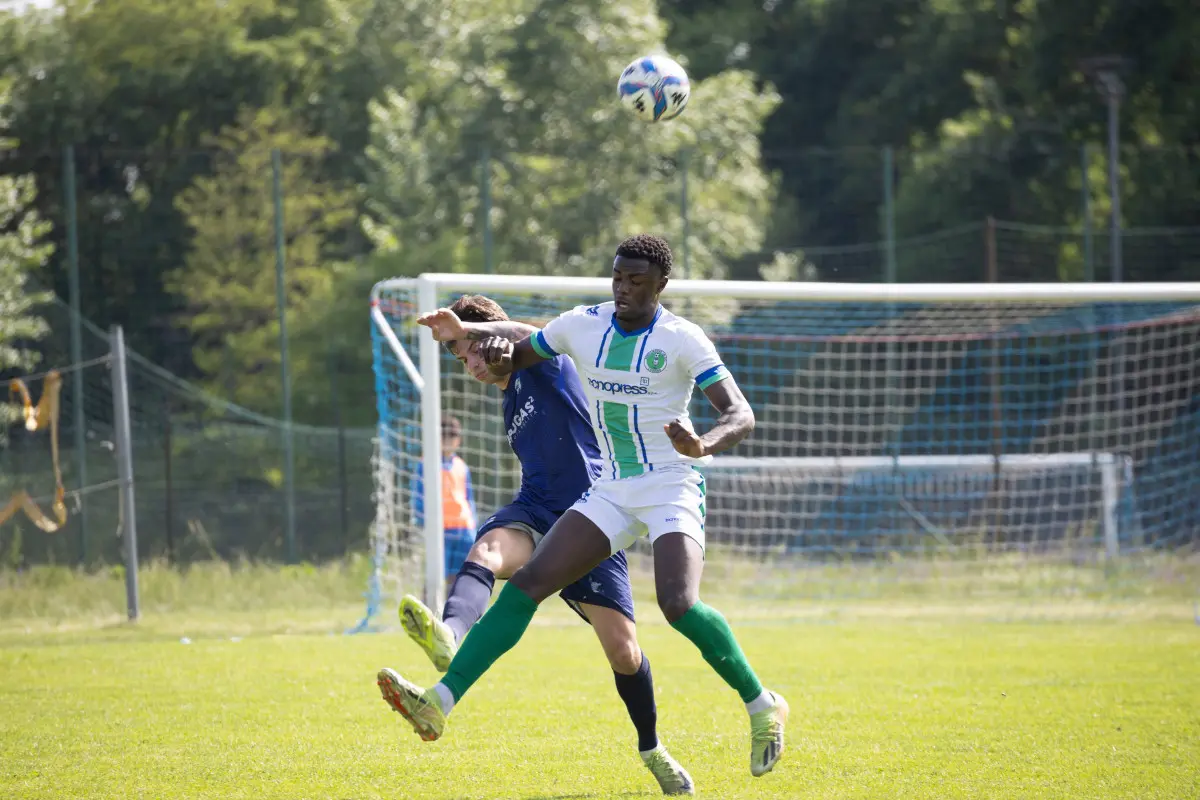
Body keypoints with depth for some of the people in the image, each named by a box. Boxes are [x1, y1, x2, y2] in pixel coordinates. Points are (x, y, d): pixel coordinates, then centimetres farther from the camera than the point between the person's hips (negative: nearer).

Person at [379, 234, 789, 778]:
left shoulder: (682, 340, -11)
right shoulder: (582, 326, 4)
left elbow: (741, 416, -15)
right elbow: (510, 359, 18)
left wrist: (703, 446, -37)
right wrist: (464, 332, -5)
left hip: (673, 486, -5)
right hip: (612, 491, 5)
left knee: (679, 605, -27)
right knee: (526, 584, -9)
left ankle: (763, 708, -6)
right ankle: (439, 704, -16)